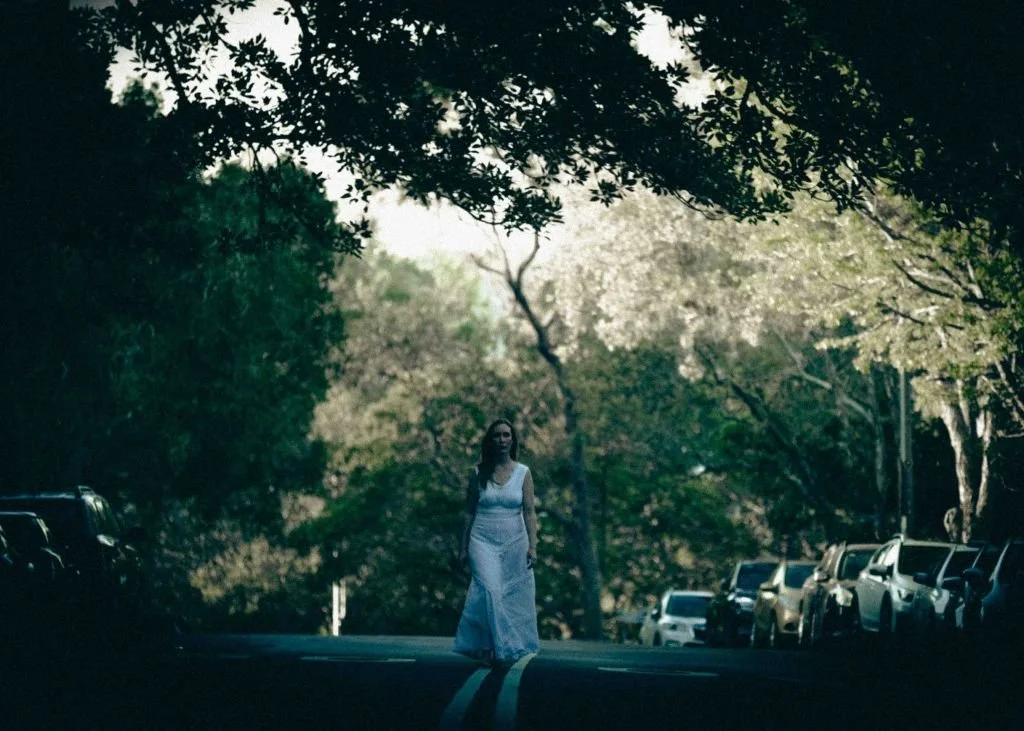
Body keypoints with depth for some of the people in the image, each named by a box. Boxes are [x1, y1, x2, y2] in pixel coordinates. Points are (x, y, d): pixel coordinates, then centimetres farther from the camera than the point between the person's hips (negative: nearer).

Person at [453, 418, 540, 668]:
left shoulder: (523, 473, 4)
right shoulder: (478, 473, 4)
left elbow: (529, 512, 1)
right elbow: (469, 512, 8)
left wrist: (533, 546, -8)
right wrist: (463, 546, 8)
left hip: (514, 542, 1)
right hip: (484, 541, -1)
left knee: (511, 597, 1)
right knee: (490, 592, -17)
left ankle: (508, 649, 14)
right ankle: (491, 647, -15)